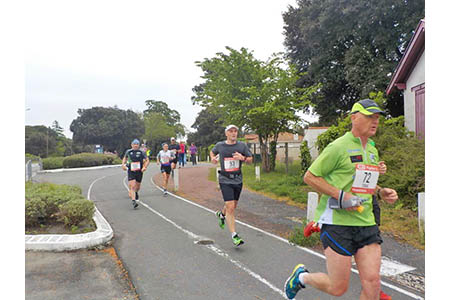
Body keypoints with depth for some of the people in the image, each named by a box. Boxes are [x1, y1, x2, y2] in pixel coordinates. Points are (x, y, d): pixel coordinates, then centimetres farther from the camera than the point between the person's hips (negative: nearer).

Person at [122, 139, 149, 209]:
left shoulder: (141, 152, -4)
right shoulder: (128, 152, 0)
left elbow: (147, 160, 3)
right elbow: (125, 158, 19)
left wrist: (144, 167, -13)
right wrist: (123, 164, 3)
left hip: (139, 172, 1)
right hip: (131, 172, -1)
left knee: (138, 187, 15)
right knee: (132, 186, -15)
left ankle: (136, 192, 51)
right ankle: (133, 201, -16)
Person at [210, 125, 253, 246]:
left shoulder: (242, 145, 1)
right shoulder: (219, 145, 0)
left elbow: (250, 160, 6)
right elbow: (212, 152, 21)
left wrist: (243, 158, -14)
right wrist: (213, 158, 1)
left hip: (238, 180, 3)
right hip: (225, 181, -3)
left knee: (233, 206, 18)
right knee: (230, 207, -12)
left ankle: (221, 214, 52)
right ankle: (234, 235, -2)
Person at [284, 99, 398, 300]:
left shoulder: (373, 150, 15)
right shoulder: (339, 147, -11)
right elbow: (309, 177, -10)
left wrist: (380, 192, 9)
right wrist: (341, 195, -18)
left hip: (366, 223, 7)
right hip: (337, 222, -7)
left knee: (372, 283, 1)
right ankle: (302, 276, 29)